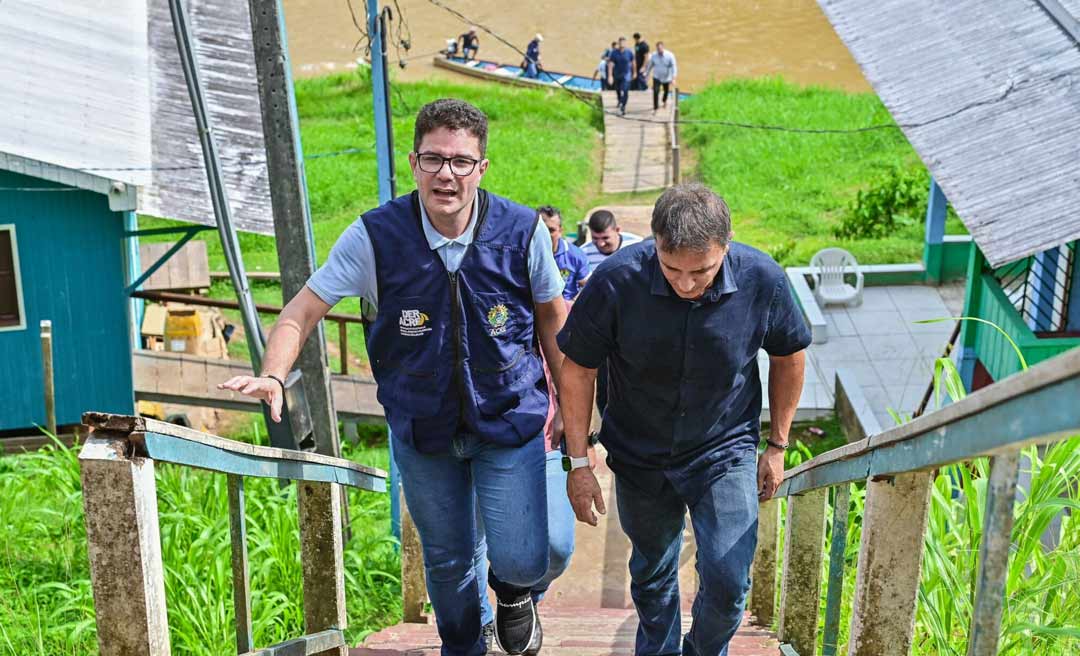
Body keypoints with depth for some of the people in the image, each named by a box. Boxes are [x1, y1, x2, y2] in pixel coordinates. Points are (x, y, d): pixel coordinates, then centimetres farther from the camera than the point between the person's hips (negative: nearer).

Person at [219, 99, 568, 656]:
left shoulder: (522, 231, -16)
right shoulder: (375, 236, -17)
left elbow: (551, 318, 1)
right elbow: (302, 311, -12)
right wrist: (272, 377, -31)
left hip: (510, 418, -1)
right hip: (421, 424, 1)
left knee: (521, 561, -7)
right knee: (447, 561, 16)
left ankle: (513, 591, 34)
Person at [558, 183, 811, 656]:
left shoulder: (762, 280, -21)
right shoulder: (616, 280, -25)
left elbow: (789, 356, 0)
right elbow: (577, 369, -11)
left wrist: (777, 445, 5)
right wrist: (578, 462, -9)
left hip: (725, 452, 0)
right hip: (640, 457, 1)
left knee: (727, 583, -8)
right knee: (652, 578, 18)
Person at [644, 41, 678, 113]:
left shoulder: (670, 55, -18)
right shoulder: (654, 55, -12)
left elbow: (673, 67, -19)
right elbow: (649, 66, 1)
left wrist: (673, 78, -28)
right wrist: (646, 76, 6)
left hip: (666, 78, 0)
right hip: (656, 78, 0)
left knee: (666, 91, 20)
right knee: (655, 92, -17)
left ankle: (665, 100, 53)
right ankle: (655, 108, -8)